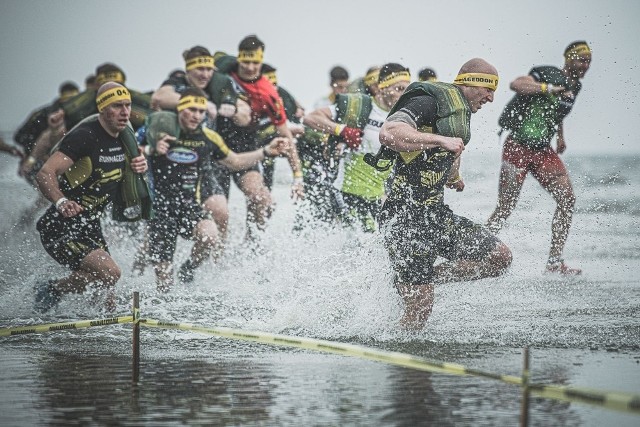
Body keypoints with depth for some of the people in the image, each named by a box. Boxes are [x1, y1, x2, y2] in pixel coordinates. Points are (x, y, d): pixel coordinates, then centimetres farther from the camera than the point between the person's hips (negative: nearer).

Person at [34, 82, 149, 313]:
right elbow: (45, 174, -26)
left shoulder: (126, 135, 5)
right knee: (109, 271, -26)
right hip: (62, 226, -8)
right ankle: (53, 289, -4)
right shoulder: (85, 136, -19)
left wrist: (139, 167, -1)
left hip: (90, 225, 8)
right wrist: (61, 202, -45)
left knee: (106, 306, 7)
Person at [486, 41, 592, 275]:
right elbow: (516, 84, -31)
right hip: (518, 147, -7)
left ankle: (554, 261, -2)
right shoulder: (548, 74, -13)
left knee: (567, 199, -7)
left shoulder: (575, 86, 11)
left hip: (543, 150, 7)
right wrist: (549, 88, -38)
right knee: (505, 209, -5)